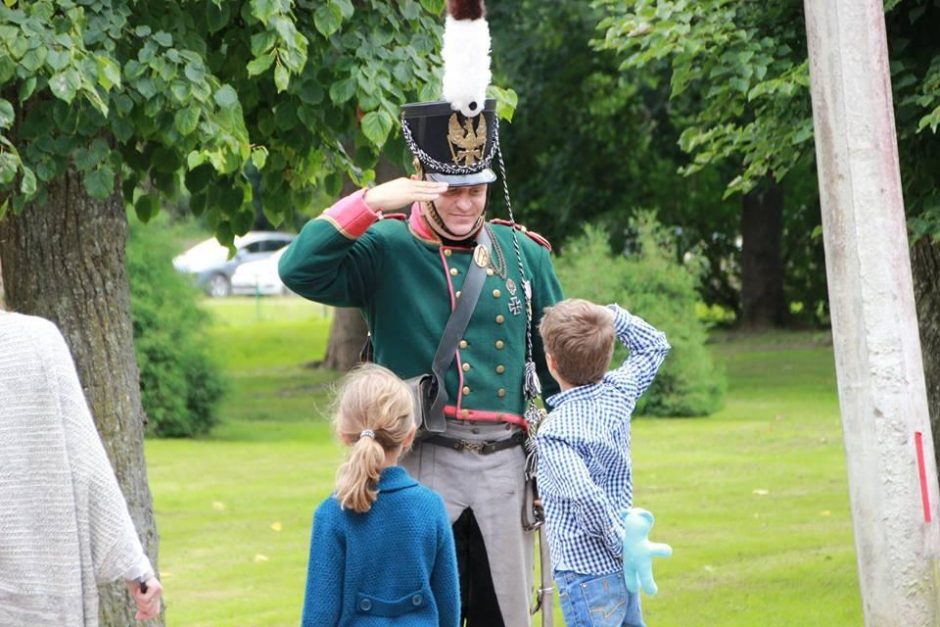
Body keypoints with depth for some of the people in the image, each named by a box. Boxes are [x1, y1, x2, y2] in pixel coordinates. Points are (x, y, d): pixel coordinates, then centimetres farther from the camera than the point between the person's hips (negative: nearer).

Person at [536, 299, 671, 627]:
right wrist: (609, 315, 9)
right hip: (625, 569, 8)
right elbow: (654, 345, 19)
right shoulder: (618, 393, 2)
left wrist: (620, 543, -17)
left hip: (586, 572, -8)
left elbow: (585, 496, -30)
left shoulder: (554, 433, -18)